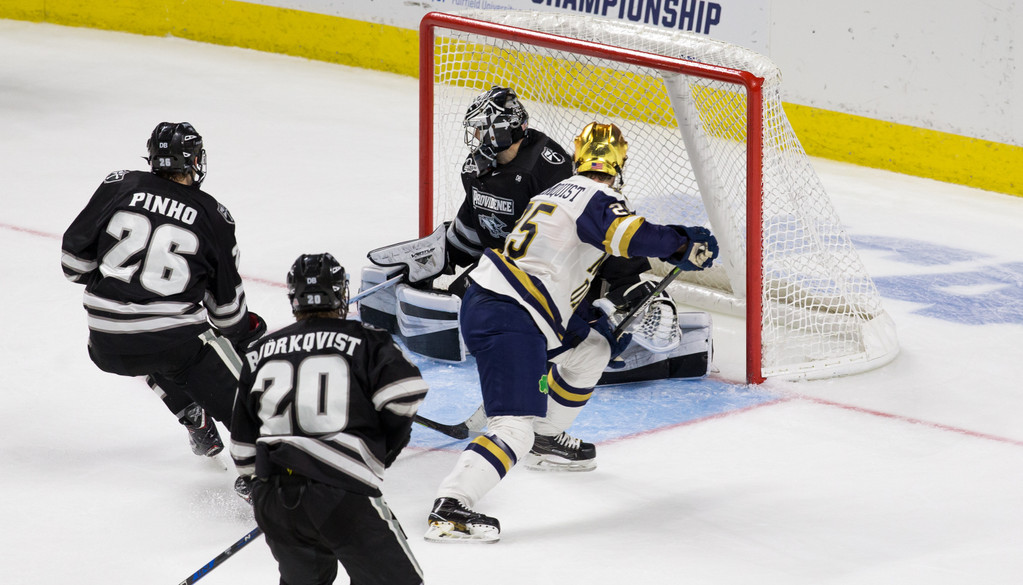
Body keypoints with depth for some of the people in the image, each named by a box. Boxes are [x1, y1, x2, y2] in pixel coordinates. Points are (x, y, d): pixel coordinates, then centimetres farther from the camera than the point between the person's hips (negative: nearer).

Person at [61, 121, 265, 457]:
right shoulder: (213, 216, 2)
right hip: (176, 337, -3)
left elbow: (74, 256, 4)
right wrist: (242, 331, 29)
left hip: (107, 347, 3)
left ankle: (192, 418, 31)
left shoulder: (119, 187, 3)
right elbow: (226, 298, 10)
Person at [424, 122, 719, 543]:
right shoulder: (598, 199, -7)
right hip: (506, 320, -10)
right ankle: (449, 509, -28)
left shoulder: (561, 191, 21)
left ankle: (546, 434, 39)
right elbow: (630, 236, -27)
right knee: (516, 426, -16)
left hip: (486, 297, 10)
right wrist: (682, 244, -10)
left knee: (592, 347, 26)